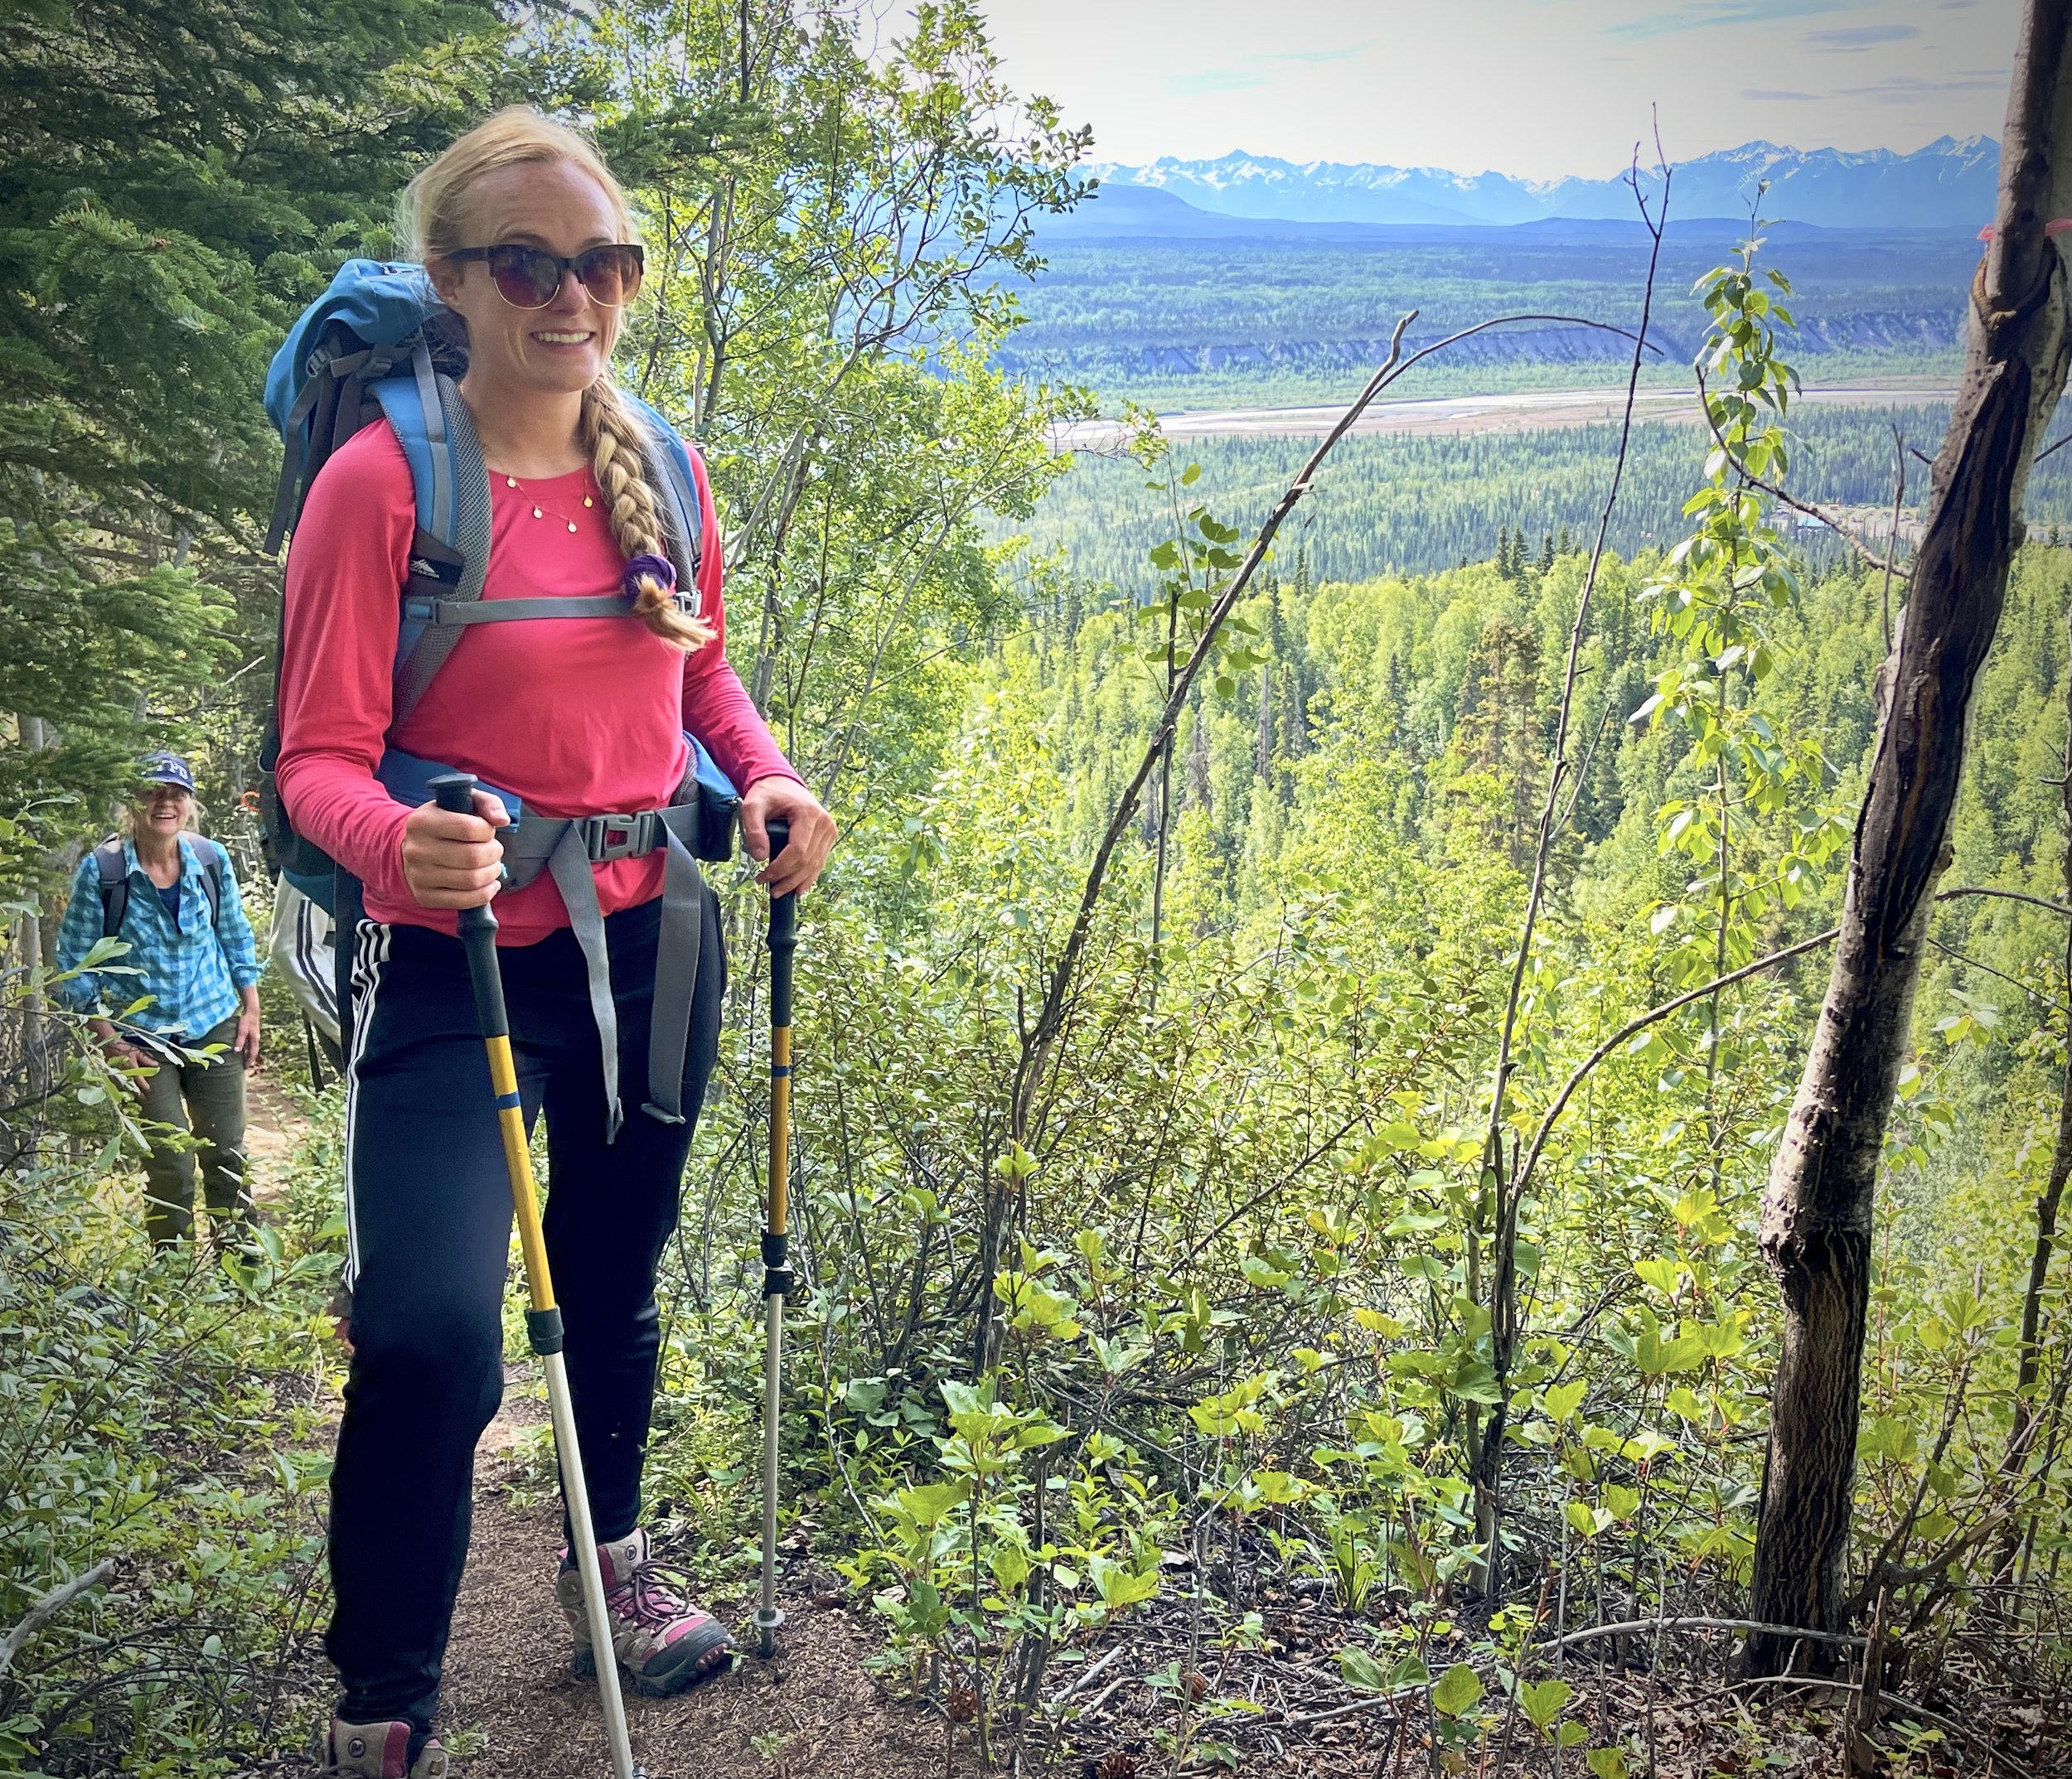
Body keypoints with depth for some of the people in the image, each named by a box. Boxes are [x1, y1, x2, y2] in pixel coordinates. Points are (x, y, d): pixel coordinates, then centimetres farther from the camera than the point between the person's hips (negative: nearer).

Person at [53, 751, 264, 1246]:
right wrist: (111, 1041, -9)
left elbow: (236, 939, 9)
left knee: (226, 1154, 8)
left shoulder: (212, 859, -5)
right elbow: (77, 962, -6)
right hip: (145, 1038, -2)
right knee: (170, 1166, 0)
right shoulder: (101, 870, -13)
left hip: (216, 1028, 3)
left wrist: (250, 1011, 7)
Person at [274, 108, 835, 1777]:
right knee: (431, 1332, -19)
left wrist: (766, 776, -3)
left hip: (655, 946, 5)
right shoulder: (380, 479, -13)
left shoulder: (662, 471, 3)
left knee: (618, 1279, 20)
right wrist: (398, 839, -34)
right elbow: (319, 758, -13)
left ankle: (613, 1563, 47)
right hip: (456, 964, -5)